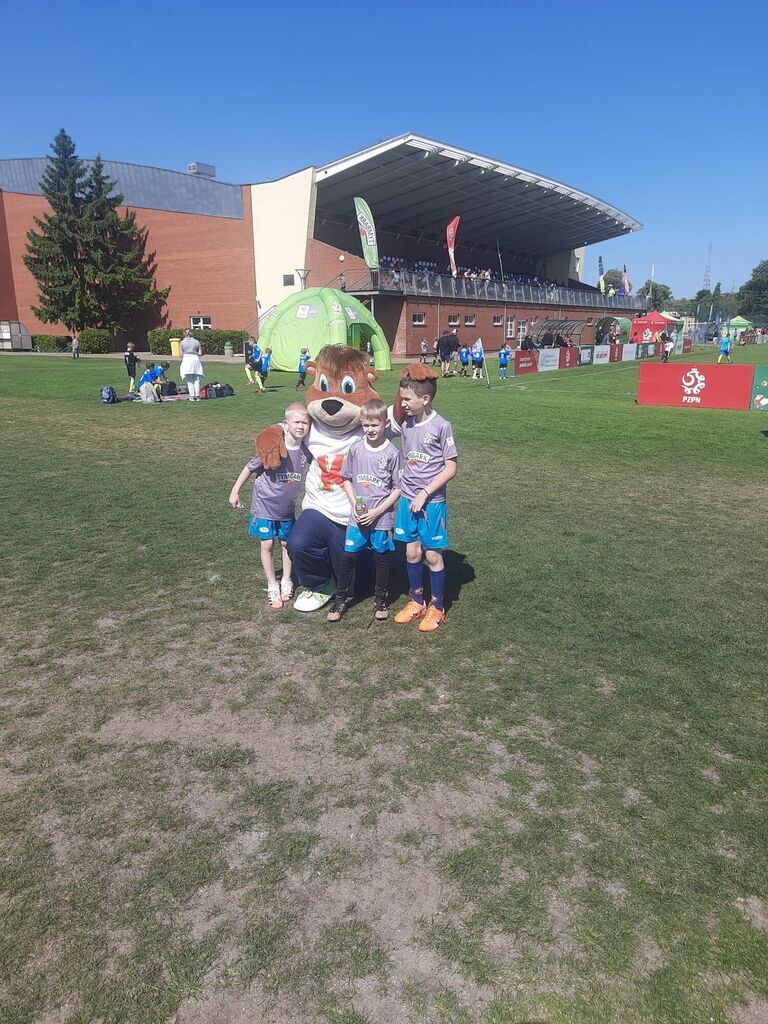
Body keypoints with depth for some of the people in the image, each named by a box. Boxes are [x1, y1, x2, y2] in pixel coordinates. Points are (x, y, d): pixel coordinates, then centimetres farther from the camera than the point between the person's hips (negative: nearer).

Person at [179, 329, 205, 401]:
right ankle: (197, 396, 3)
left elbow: (181, 354, 2)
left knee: (190, 381, 4)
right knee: (196, 380, 6)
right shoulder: (196, 341, 5)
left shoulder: (183, 342, 1)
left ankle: (192, 396, 0)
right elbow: (200, 353, 5)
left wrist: (182, 360, 19)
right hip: (196, 359, 2)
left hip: (187, 360, -1)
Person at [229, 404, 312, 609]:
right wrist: (235, 491, -4)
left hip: (287, 508, 3)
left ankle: (286, 581, 33)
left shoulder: (307, 452, -11)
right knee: (267, 545, 5)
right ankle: (272, 586, 21)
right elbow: (250, 467, -10)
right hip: (264, 505, -3)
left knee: (287, 543, 14)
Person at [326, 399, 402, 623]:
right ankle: (340, 599, 22)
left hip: (382, 518, -2)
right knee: (349, 556, 5)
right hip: (358, 517, 2)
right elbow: (347, 479, 9)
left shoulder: (392, 453, -9)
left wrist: (377, 511, -12)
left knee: (381, 558, 11)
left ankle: (380, 600, 29)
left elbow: (397, 488, -6)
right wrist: (355, 504, -5)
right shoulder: (356, 449, -1)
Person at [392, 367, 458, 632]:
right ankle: (416, 602, 28)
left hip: (431, 502, -5)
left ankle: (437, 608, 19)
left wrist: (425, 493, -15)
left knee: (432, 555, 3)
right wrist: (403, 491, 7)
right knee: (412, 553, 12)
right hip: (407, 500, 5)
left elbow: (451, 468, -12)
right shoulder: (406, 426, 4)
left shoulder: (441, 426, -13)